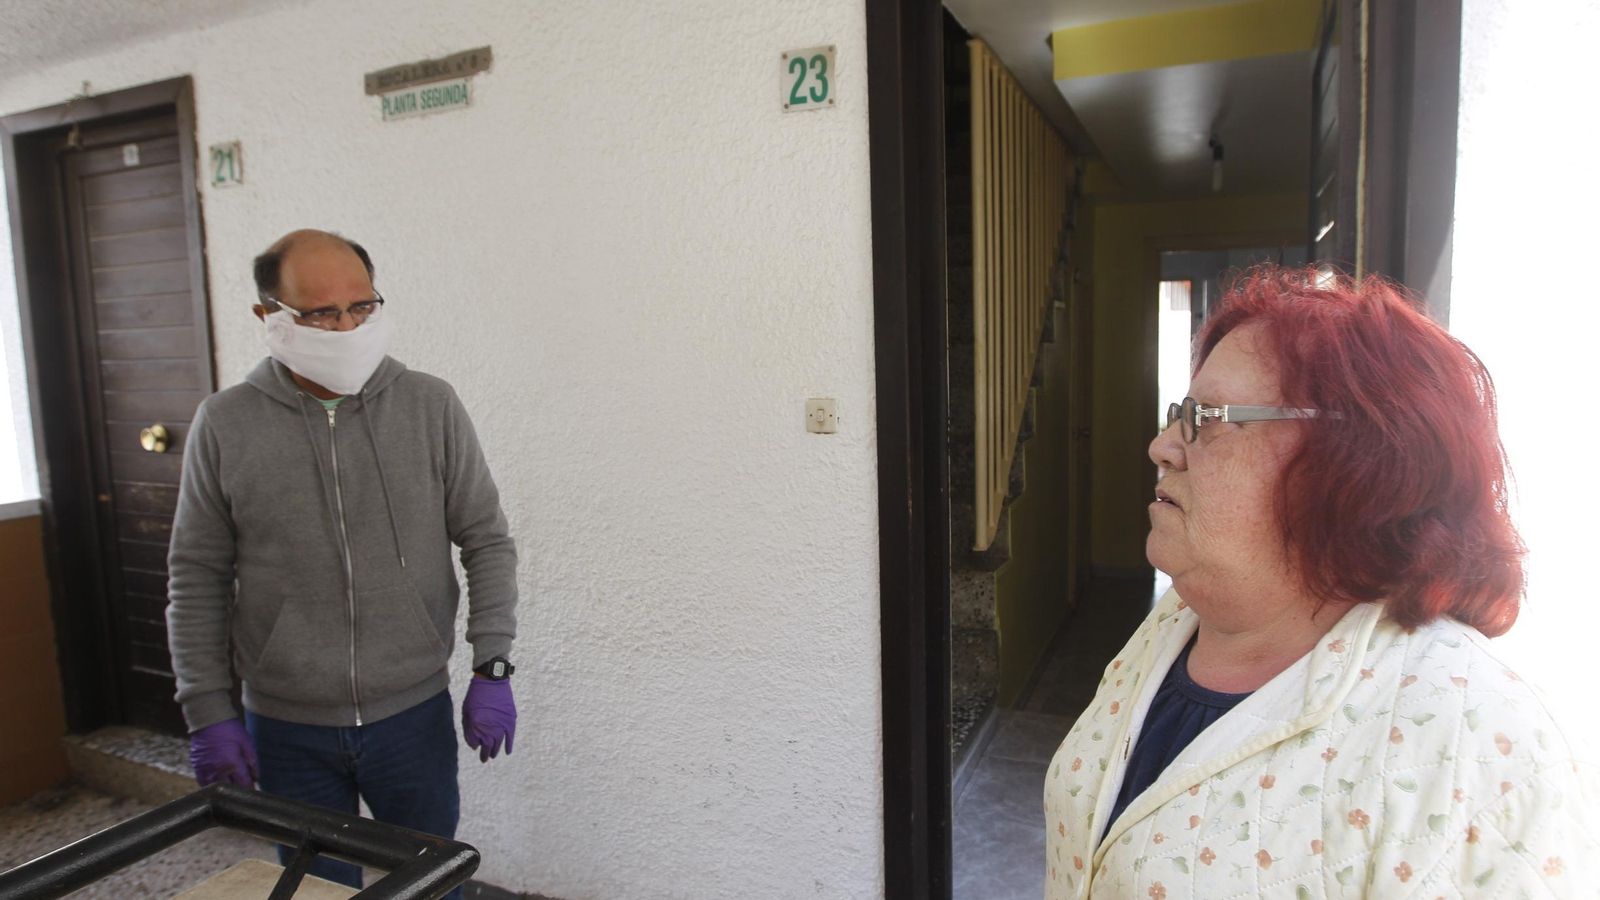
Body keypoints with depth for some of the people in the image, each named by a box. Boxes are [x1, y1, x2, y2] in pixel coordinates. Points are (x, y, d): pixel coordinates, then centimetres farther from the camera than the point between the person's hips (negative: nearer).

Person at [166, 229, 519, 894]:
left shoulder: (431, 407, -6)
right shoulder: (224, 425, -4)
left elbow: (487, 541, -2)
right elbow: (198, 578, 2)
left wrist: (492, 667, -7)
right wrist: (208, 711, -1)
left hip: (415, 714, 0)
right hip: (286, 730, 1)